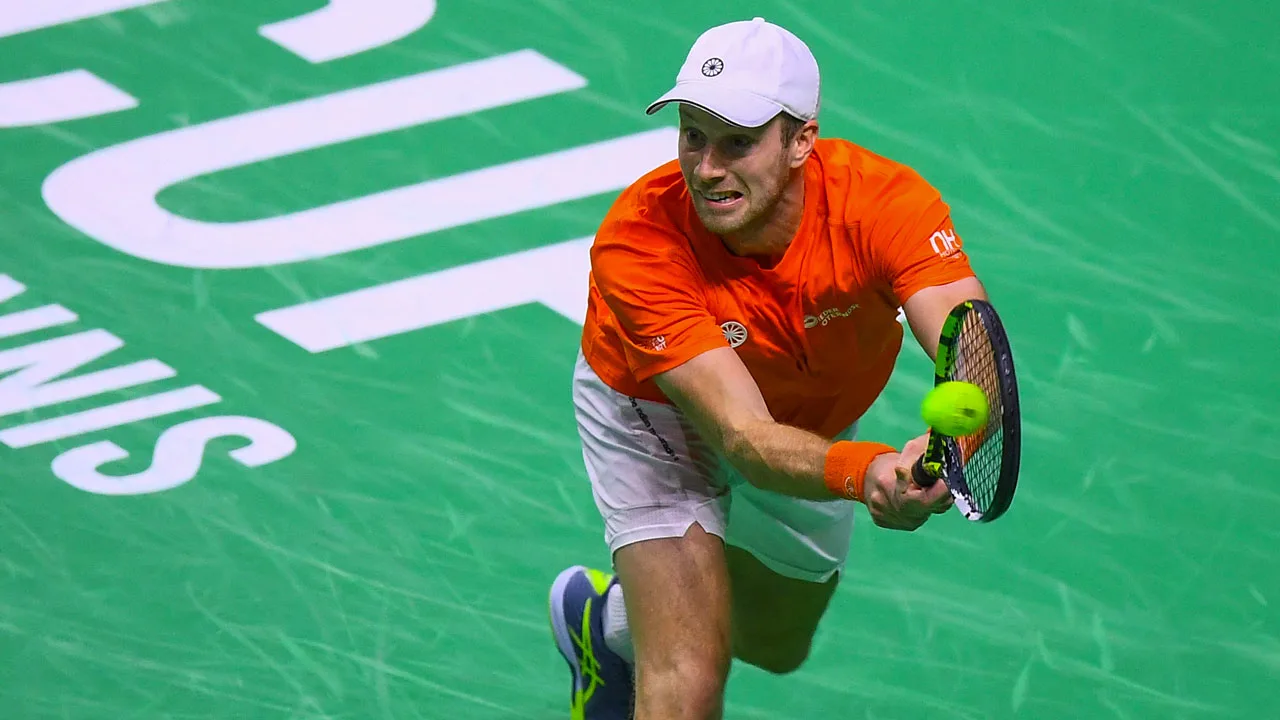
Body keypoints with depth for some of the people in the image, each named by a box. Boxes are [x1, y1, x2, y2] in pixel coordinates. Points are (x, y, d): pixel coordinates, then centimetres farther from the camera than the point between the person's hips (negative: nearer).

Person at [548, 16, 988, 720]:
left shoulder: (886, 200, -37)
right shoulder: (635, 242, -40)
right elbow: (744, 436, -46)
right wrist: (865, 471, -66)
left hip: (816, 417, 4)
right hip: (656, 410, -4)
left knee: (776, 648, 25)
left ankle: (608, 620, 54)